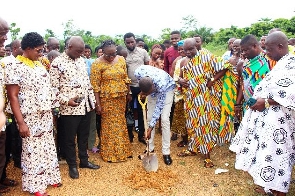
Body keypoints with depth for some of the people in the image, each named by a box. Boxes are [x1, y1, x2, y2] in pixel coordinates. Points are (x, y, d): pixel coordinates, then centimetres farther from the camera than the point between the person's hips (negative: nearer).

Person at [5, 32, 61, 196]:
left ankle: (49, 177, 32)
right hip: (30, 117, -7)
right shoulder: (15, 67, -14)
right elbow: (13, 96, -16)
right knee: (33, 151, 5)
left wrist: (51, 113, 13)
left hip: (45, 116, 7)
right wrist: (21, 123, -19)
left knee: (48, 148, 15)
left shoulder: (39, 64, 9)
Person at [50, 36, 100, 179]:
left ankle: (84, 161, 34)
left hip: (85, 105, 6)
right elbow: (54, 88, -12)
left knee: (84, 136, 18)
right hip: (69, 108, -6)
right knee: (70, 138, 9)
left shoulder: (81, 60, 10)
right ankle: (72, 166, 25)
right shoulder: (57, 63, -10)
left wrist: (92, 99, 13)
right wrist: (66, 100, -23)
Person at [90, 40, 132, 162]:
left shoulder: (121, 59, 3)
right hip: (106, 99, -4)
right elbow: (95, 86, -12)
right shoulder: (97, 64, -11)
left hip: (121, 97, 4)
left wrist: (128, 93, 12)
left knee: (121, 123, 14)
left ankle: (122, 150, 31)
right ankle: (110, 153, 21)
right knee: (109, 125, 5)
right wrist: (98, 104, -14)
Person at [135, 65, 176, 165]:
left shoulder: (162, 84, -42)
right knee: (149, 118, 1)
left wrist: (151, 127, -30)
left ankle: (166, 152, -3)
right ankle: (150, 148, 13)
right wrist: (144, 91, -7)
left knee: (164, 119, -13)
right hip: (153, 87, 5)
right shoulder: (138, 72, -33)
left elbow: (159, 107, -32)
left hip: (167, 89, -4)